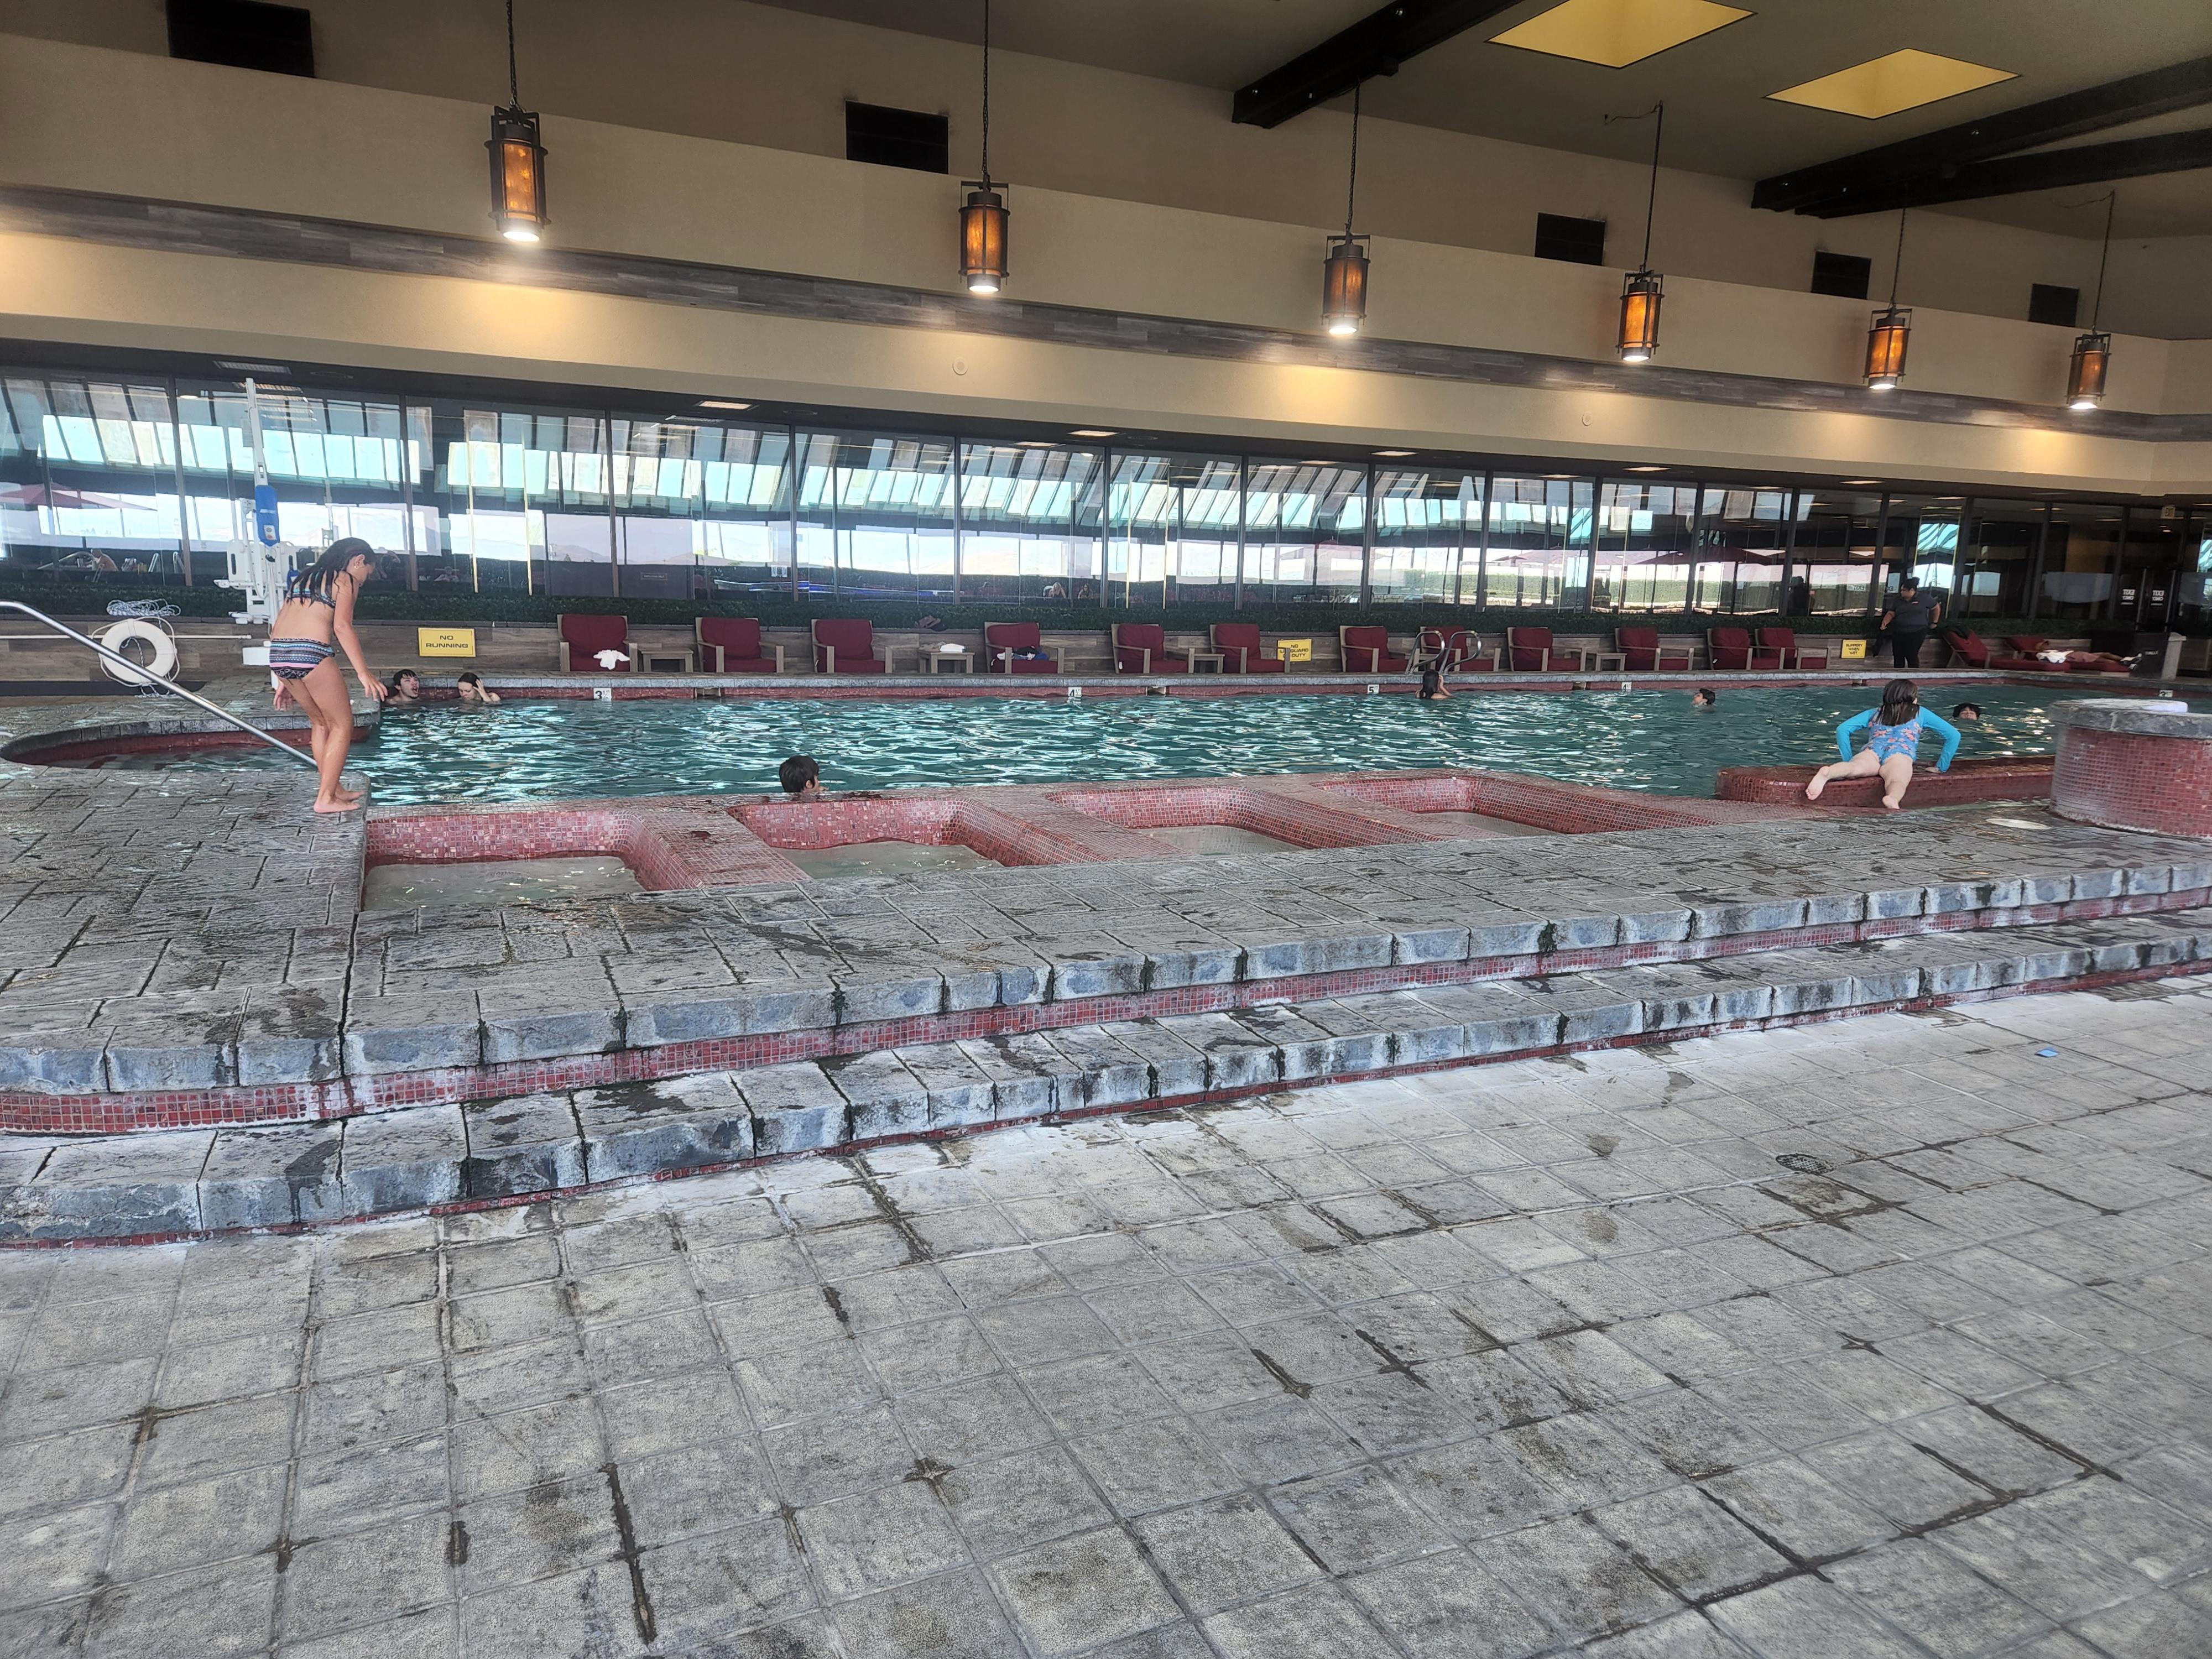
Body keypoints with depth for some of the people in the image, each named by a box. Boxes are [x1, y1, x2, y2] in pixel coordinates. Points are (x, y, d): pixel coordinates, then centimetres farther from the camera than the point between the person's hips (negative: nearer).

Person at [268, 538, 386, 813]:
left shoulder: (303, 577, 27)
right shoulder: (346, 581, 5)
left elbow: (277, 626, 23)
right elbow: (342, 626, -11)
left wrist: (285, 681, 27)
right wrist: (363, 671, -13)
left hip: (278, 654, 8)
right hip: (312, 653, -8)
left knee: (321, 722, 22)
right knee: (342, 725, 4)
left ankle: (333, 789, 26)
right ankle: (326, 798, 1)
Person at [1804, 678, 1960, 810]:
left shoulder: (1873, 714, 35)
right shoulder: (1920, 713, 33)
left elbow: (1842, 730, 20)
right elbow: (1953, 735, 29)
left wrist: (1848, 760, 22)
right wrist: (1941, 767, 32)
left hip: (1871, 751, 2)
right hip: (1901, 754, -2)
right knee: (1897, 781, -32)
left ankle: (1827, 773, -65)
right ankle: (1893, 799, -69)